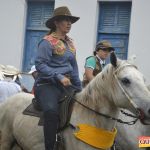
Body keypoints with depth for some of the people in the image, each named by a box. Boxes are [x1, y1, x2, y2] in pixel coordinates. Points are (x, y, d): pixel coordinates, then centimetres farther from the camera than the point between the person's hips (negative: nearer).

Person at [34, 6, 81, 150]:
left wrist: (79, 88, 18)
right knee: (52, 111, -34)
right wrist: (59, 76, -23)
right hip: (47, 84, -8)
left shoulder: (70, 42, 16)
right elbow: (40, 64, -15)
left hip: (67, 84, 8)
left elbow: (73, 67, 23)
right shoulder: (47, 41, -7)